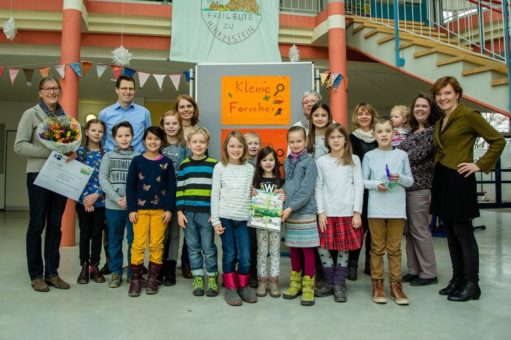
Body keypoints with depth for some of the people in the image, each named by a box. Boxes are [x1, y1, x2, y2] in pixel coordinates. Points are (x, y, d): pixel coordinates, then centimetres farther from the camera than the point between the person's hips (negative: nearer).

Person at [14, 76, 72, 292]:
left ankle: (52, 272, 19)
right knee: (37, 225, 3)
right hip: (39, 175, -4)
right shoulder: (31, 114, -2)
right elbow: (19, 146, -9)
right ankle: (36, 275, 14)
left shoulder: (65, 116, 10)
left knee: (55, 225, 9)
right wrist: (49, 152, -17)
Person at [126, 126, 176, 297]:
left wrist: (169, 209, -4)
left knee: (156, 245, 6)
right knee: (138, 245, 0)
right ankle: (136, 279, 12)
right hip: (140, 209, 0)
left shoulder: (166, 162, 2)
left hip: (160, 209, 0)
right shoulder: (137, 161, 2)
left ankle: (153, 278, 18)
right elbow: (130, 186, 1)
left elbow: (172, 187, 2)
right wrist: (131, 209, -5)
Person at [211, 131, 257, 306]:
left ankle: (243, 286, 22)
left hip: (243, 218, 2)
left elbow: (252, 193, 13)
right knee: (229, 254, 4)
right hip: (225, 217, -2)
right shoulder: (220, 167, 2)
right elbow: (215, 194, 0)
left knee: (245, 256, 0)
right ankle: (231, 288, 20)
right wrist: (215, 220, -5)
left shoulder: (250, 168, 9)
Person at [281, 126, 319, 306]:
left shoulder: (309, 163, -8)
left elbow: (306, 191, -15)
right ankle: (295, 282, 26)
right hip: (289, 212, 5)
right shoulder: (286, 162, 11)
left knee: (307, 249, 2)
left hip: (305, 212, -5)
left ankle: (308, 286, 11)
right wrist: (284, 200, 1)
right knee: (293, 248, 14)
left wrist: (291, 207, -18)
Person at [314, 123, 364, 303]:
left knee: (343, 249, 5)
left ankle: (339, 284, 19)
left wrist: (357, 212, -5)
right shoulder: (321, 161, 5)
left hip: (348, 212, 0)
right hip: (327, 212, 1)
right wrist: (320, 211, -4)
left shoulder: (354, 160, 4)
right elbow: (318, 188, 4)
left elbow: (359, 186, 1)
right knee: (323, 248, 0)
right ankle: (330, 282, 18)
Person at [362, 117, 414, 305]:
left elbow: (410, 180, 7)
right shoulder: (369, 156, 2)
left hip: (397, 208, 1)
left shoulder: (402, 155, 4)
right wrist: (376, 184, -15)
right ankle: (377, 283, 18)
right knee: (377, 248, 7)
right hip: (376, 208, -1)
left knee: (395, 248, 8)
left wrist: (400, 178, -13)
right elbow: (363, 181, 3)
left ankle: (396, 284, 18)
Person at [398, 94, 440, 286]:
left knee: (420, 230, -4)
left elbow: (418, 154, -14)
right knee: (409, 230, 10)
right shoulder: (413, 131, 18)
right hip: (406, 185, 8)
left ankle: (429, 273, 7)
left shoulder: (432, 131, -5)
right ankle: (413, 270, 18)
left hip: (419, 186, -8)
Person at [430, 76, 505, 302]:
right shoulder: (439, 123, 16)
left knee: (463, 232, -3)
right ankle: (457, 279, 22)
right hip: (441, 181, 8)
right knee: (450, 233, 11)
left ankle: (471, 284, 8)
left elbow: (498, 141, -8)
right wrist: (433, 188, 14)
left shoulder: (468, 115, -7)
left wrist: (480, 165, -10)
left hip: (459, 181, -8)